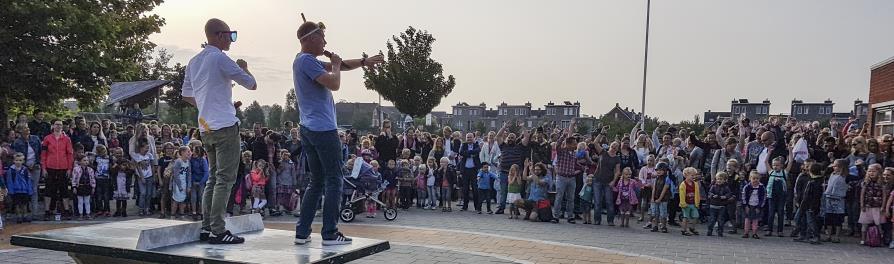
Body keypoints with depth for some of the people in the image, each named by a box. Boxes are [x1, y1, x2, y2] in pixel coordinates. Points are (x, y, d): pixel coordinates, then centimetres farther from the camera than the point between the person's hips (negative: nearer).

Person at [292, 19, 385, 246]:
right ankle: (330, 234, -2)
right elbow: (334, 84, -20)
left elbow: (338, 66, 25)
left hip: (308, 130, 10)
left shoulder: (305, 60, 19)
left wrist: (364, 62, 18)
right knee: (334, 181, -3)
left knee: (317, 182, 13)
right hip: (323, 129, -10)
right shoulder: (307, 60, -12)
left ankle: (302, 232, 12)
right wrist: (336, 65, -3)